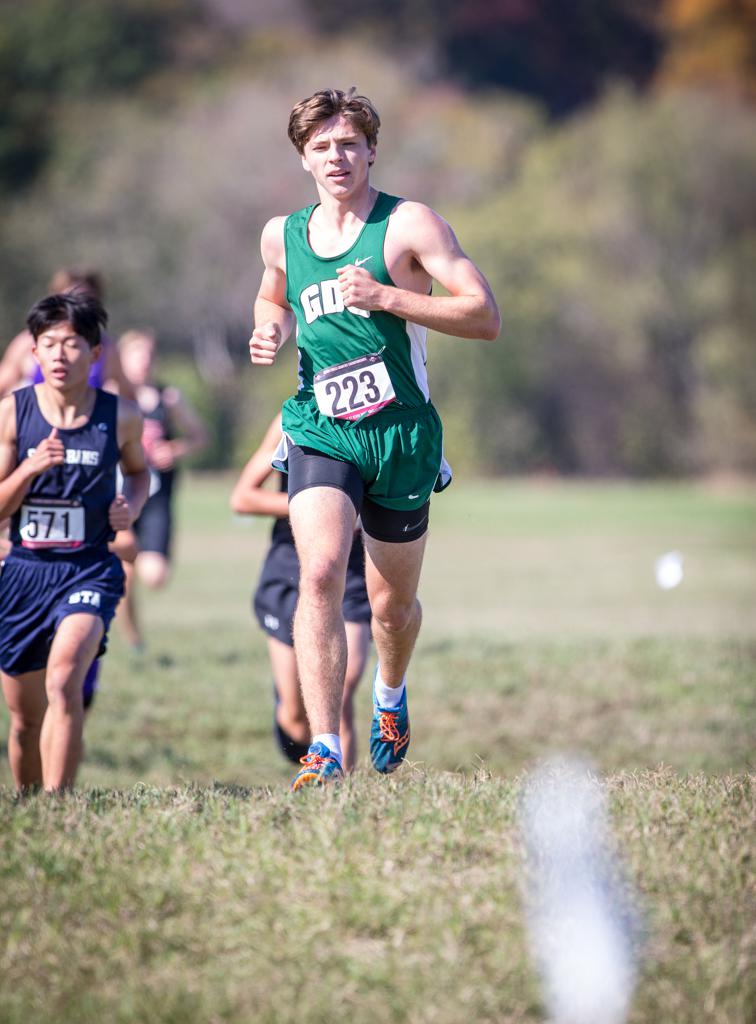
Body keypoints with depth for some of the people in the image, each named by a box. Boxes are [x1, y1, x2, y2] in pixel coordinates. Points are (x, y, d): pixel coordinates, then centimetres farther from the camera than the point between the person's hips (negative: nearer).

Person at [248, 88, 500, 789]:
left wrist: (385, 296, -22)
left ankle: (390, 693, 47)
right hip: (320, 433, 2)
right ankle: (324, 750, -25)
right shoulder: (282, 235, 8)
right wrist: (269, 331, 7)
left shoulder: (407, 224, -6)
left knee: (393, 606, 12)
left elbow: (485, 316, -12)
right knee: (320, 573, -23)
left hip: (400, 434, -1)